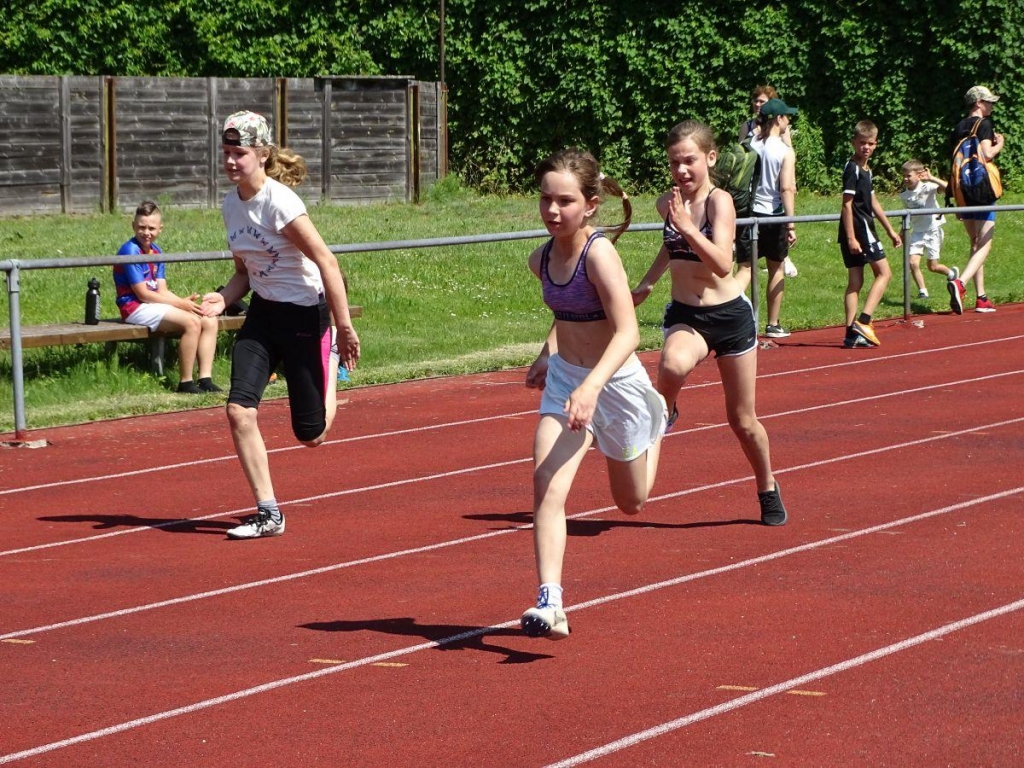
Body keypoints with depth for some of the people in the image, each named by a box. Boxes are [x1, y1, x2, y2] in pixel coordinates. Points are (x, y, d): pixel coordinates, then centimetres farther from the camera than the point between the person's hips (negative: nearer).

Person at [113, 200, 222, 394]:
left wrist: (184, 301, -14)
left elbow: (162, 290, 8)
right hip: (135, 307, -9)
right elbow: (143, 294, -16)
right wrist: (180, 303, -16)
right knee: (191, 323, -26)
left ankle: (205, 379, -10)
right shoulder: (130, 251, -13)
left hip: (154, 305, 9)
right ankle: (185, 383, -20)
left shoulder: (156, 252, 14)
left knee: (210, 321, -3)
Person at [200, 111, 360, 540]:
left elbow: (326, 262, -23)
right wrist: (224, 298, -8)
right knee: (239, 410, -13)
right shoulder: (231, 205, 2)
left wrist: (343, 328, -24)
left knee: (311, 436, 3)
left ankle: (332, 361, 36)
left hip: (305, 314, -6)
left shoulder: (279, 202, -22)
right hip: (262, 314, 6)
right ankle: (267, 514, -4)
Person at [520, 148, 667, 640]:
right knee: (547, 486, -19)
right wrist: (548, 356, 8)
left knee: (631, 503, 19)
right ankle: (550, 604, -24)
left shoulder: (599, 253, -25)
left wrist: (592, 386, -45)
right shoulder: (542, 260, -4)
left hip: (616, 383, -5)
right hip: (564, 381, 5)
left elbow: (627, 333, -32)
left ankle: (656, 422, 49)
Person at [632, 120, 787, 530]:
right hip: (684, 316, 3)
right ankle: (664, 410, -4)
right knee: (673, 366, -36)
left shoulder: (719, 201, -15)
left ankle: (768, 489, 34)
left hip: (730, 315, -3)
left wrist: (688, 227, -37)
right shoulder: (667, 203, 1)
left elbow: (723, 264, -29)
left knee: (743, 421, 9)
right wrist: (647, 283, 18)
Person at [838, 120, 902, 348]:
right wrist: (851, 237, -21)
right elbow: (847, 204, -16)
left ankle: (852, 333, 5)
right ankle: (862, 322, -12)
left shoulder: (866, 169, 18)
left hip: (863, 228, 9)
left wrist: (890, 230, 28)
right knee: (883, 272, -5)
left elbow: (873, 203, 25)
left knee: (855, 282, 6)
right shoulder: (852, 168, -12)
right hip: (856, 229, -9)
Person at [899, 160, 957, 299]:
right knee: (913, 263, -12)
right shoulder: (904, 194, -2)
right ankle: (922, 291, 3)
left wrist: (931, 178, -35)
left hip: (932, 230, -4)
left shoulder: (928, 187, -17)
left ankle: (951, 273, 36)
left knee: (933, 267, 4)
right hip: (917, 232, 4)